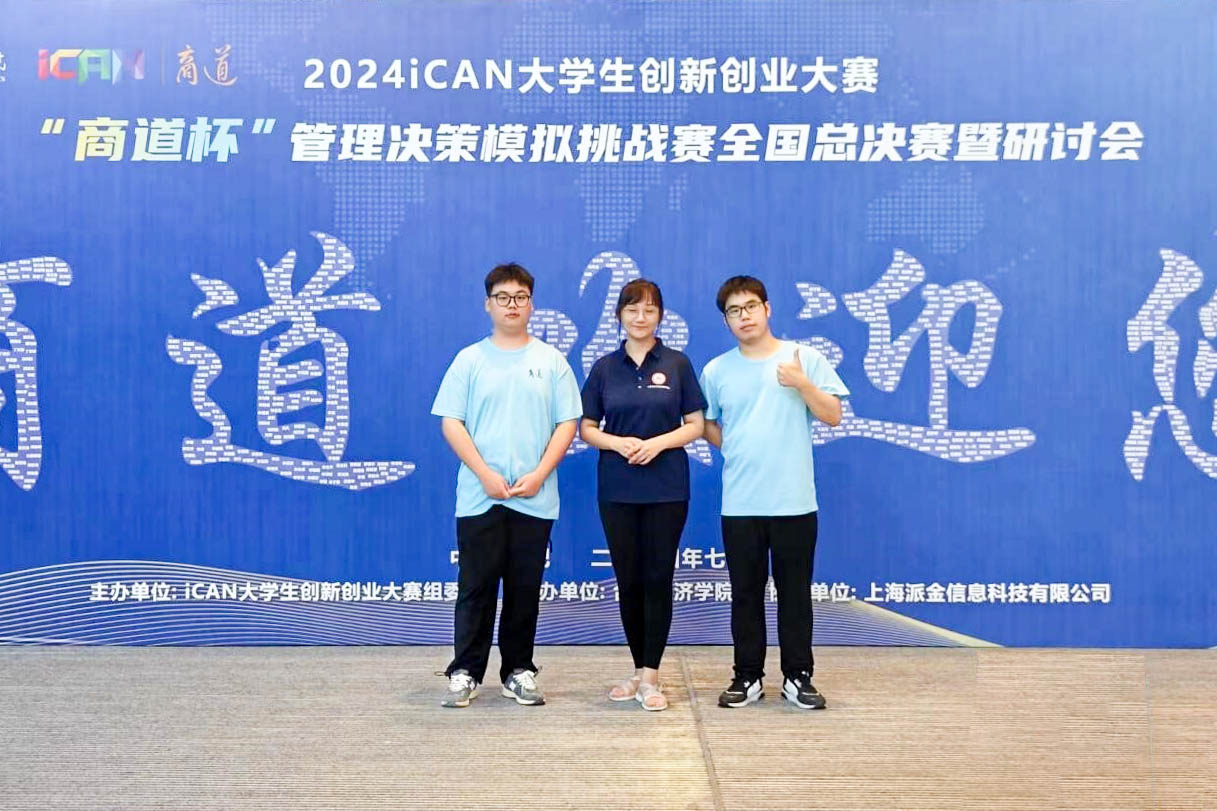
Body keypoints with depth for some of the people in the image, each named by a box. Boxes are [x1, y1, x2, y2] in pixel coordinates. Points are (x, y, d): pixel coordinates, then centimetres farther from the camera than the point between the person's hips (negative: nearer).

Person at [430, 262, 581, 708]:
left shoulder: (551, 360, 7)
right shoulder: (470, 359, 5)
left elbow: (567, 423, 4)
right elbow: (451, 422, 0)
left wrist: (539, 474, -9)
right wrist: (486, 475, -10)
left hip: (535, 499, 1)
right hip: (479, 497, -1)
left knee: (525, 588, 7)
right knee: (476, 586, 1)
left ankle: (519, 671, 18)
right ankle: (465, 672, 10)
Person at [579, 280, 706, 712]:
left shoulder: (677, 364, 3)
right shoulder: (605, 368, 6)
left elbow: (695, 425, 2)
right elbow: (587, 428, 6)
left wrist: (658, 442, -15)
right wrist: (620, 443, -13)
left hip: (667, 488, -1)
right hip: (617, 489, 2)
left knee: (658, 579, 0)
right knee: (628, 580, 7)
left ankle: (650, 677, 5)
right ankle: (639, 669, 21)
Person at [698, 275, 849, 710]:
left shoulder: (804, 358, 1)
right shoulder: (716, 370, 5)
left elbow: (832, 416, 0)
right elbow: (706, 426, 14)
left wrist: (802, 383, -15)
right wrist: (737, 450, 0)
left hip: (794, 502, -1)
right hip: (740, 505, 1)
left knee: (795, 592, 6)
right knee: (746, 594, 8)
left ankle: (798, 677, 18)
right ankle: (748, 677, 19)